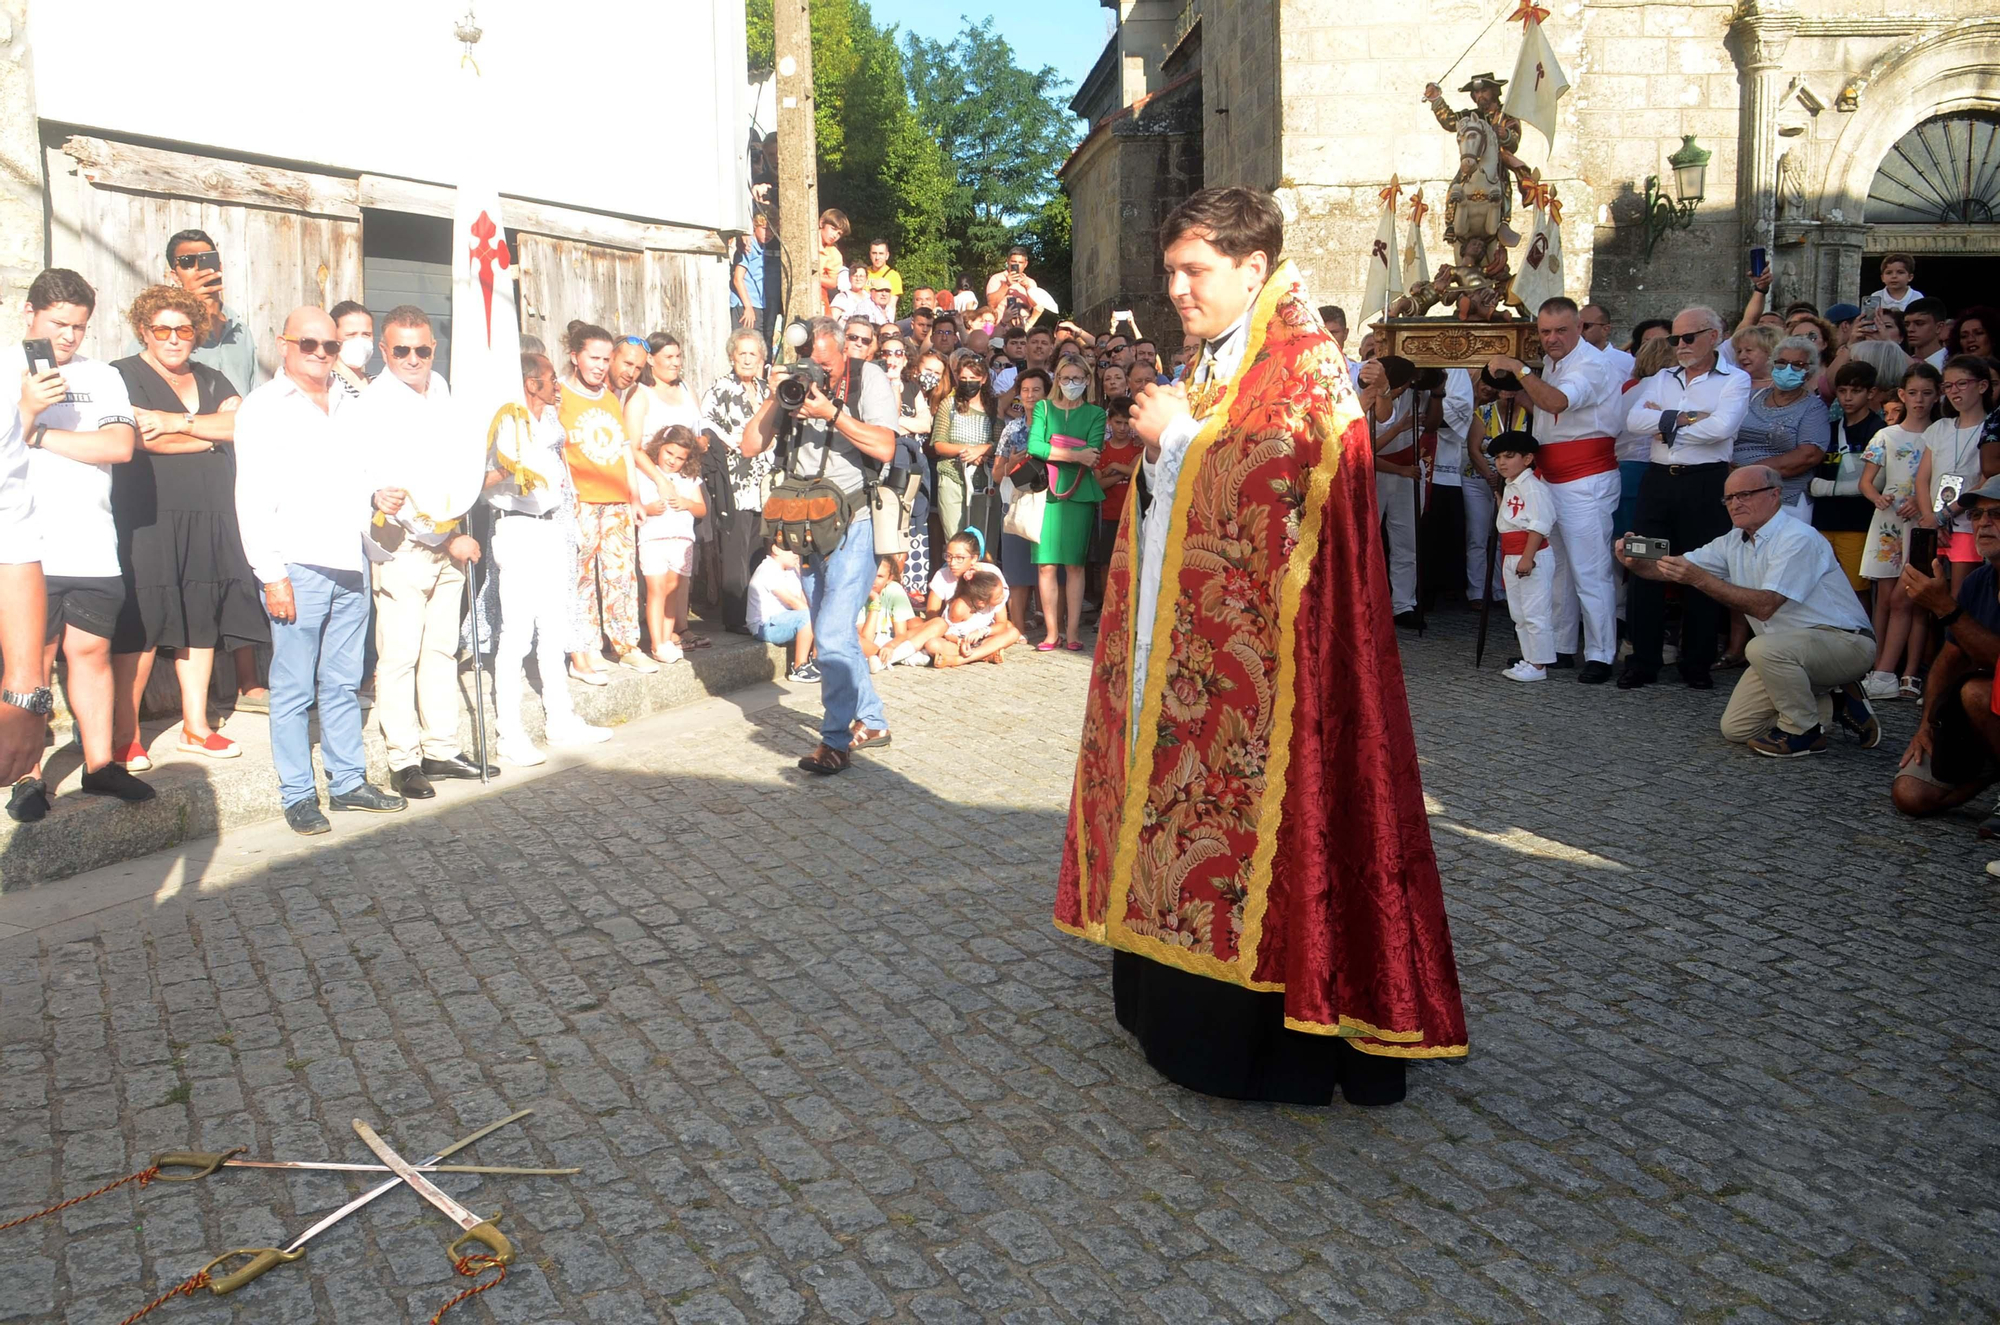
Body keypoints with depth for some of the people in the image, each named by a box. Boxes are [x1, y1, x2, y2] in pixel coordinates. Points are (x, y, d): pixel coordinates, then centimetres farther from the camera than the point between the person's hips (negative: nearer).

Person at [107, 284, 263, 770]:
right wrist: (211, 433, -1)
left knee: (202, 621, 7)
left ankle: (196, 727, 16)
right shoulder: (124, 375, 3)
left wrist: (179, 422, -11)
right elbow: (147, 439, -12)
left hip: (209, 520, 5)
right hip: (147, 519, -5)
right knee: (141, 625, -6)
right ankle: (125, 735, 3)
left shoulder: (211, 380, 19)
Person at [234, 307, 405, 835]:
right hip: (298, 568, -6)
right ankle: (298, 795, 7)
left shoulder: (345, 403, 18)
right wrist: (271, 574, -12)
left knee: (343, 683, 11)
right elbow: (252, 499, -6)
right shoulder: (264, 406, -1)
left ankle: (348, 781, 19)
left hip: (351, 564, 6)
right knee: (294, 689, -1)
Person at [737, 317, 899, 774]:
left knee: (832, 634, -13)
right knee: (832, 633, 14)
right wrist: (775, 399, -11)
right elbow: (751, 445, 2)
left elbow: (885, 448, -17)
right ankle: (870, 719, 29)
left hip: (854, 524, -6)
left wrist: (832, 413, -22)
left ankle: (836, 740, -3)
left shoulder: (868, 379, -5)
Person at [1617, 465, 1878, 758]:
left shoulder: (1798, 539, -21)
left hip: (1843, 641, -8)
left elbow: (1764, 606, -30)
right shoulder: (1733, 543, 5)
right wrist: (1636, 563, -21)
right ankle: (1832, 703, 16)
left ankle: (1804, 731, -13)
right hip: (1788, 650, 8)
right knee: (1735, 729, 1)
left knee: (1764, 648, -37)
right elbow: (1667, 570, 1)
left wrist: (1699, 579, -35)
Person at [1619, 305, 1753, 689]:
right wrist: (1685, 418, -12)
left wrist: (1665, 423, -7)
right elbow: (1634, 419, -2)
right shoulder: (1662, 379, 15)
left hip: (1706, 484, -4)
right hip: (1659, 481, 4)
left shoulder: (1735, 380, 1)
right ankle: (1642, 661, 10)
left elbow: (1721, 427, -17)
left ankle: (1697, 665, 11)